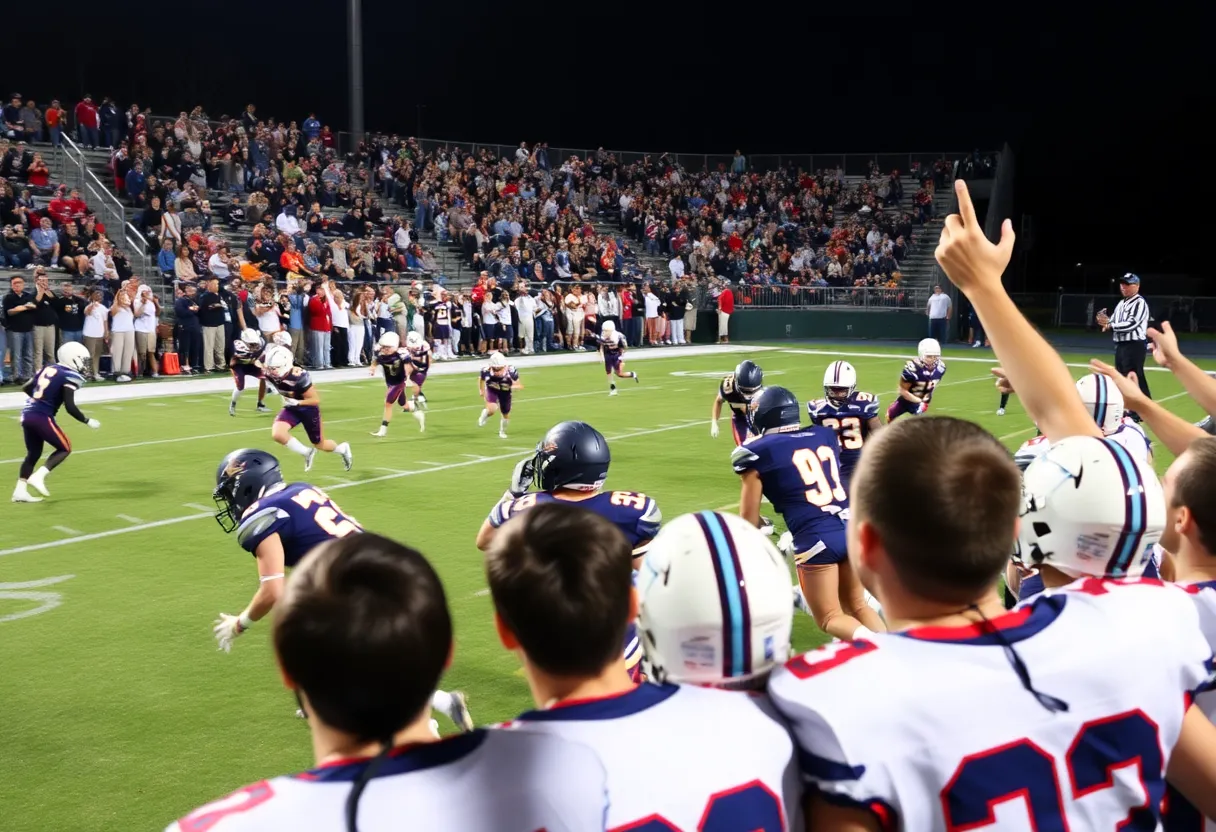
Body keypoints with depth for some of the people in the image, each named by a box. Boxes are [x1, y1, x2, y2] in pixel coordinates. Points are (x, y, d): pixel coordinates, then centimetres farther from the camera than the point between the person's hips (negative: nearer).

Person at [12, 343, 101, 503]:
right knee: (64, 448, 8)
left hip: (27, 414, 8)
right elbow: (70, 407, -14)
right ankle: (38, 477, -6)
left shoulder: (48, 369, 14)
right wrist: (88, 421, -2)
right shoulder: (70, 376, -9)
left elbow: (26, 388, 21)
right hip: (42, 417, -8)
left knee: (33, 453, 17)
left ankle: (20, 491, 14)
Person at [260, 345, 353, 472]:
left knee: (320, 445, 13)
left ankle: (342, 449, 48)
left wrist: (296, 402, -36)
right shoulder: (270, 373, -22)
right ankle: (306, 453, 2)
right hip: (291, 409, 5)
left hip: (308, 409, -5)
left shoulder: (298, 377, -37)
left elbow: (316, 400, -26)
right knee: (277, 434, -21)